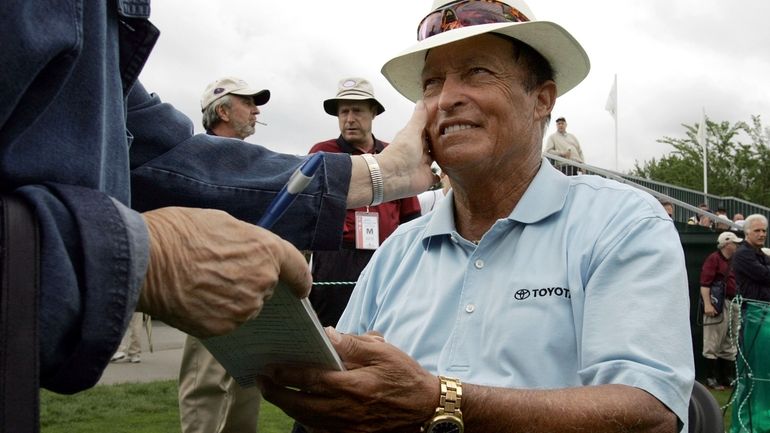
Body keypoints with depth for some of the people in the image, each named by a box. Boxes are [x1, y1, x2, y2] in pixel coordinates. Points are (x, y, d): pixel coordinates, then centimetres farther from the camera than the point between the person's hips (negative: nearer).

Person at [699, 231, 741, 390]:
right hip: (718, 304, -9)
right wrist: (707, 304, -24)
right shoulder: (714, 259, -9)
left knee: (730, 345, 14)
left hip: (734, 305, 9)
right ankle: (711, 378, 2)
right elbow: (705, 283, -17)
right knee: (713, 344, -4)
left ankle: (726, 377, 23)